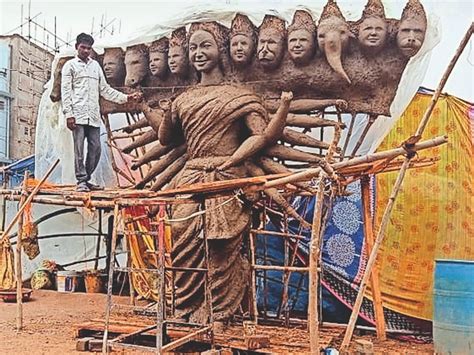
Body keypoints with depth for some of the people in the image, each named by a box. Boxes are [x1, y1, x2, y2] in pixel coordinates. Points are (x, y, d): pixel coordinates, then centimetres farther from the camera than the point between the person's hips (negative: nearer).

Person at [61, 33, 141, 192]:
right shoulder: (70, 65, 8)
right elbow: (66, 91, 1)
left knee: (96, 149, 2)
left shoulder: (96, 65, 22)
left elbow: (105, 89, 22)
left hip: (94, 116, 5)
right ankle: (81, 181, 2)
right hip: (78, 115, -4)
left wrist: (126, 97, 12)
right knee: (79, 149, -6)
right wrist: (68, 114, -10)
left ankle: (86, 179, 13)